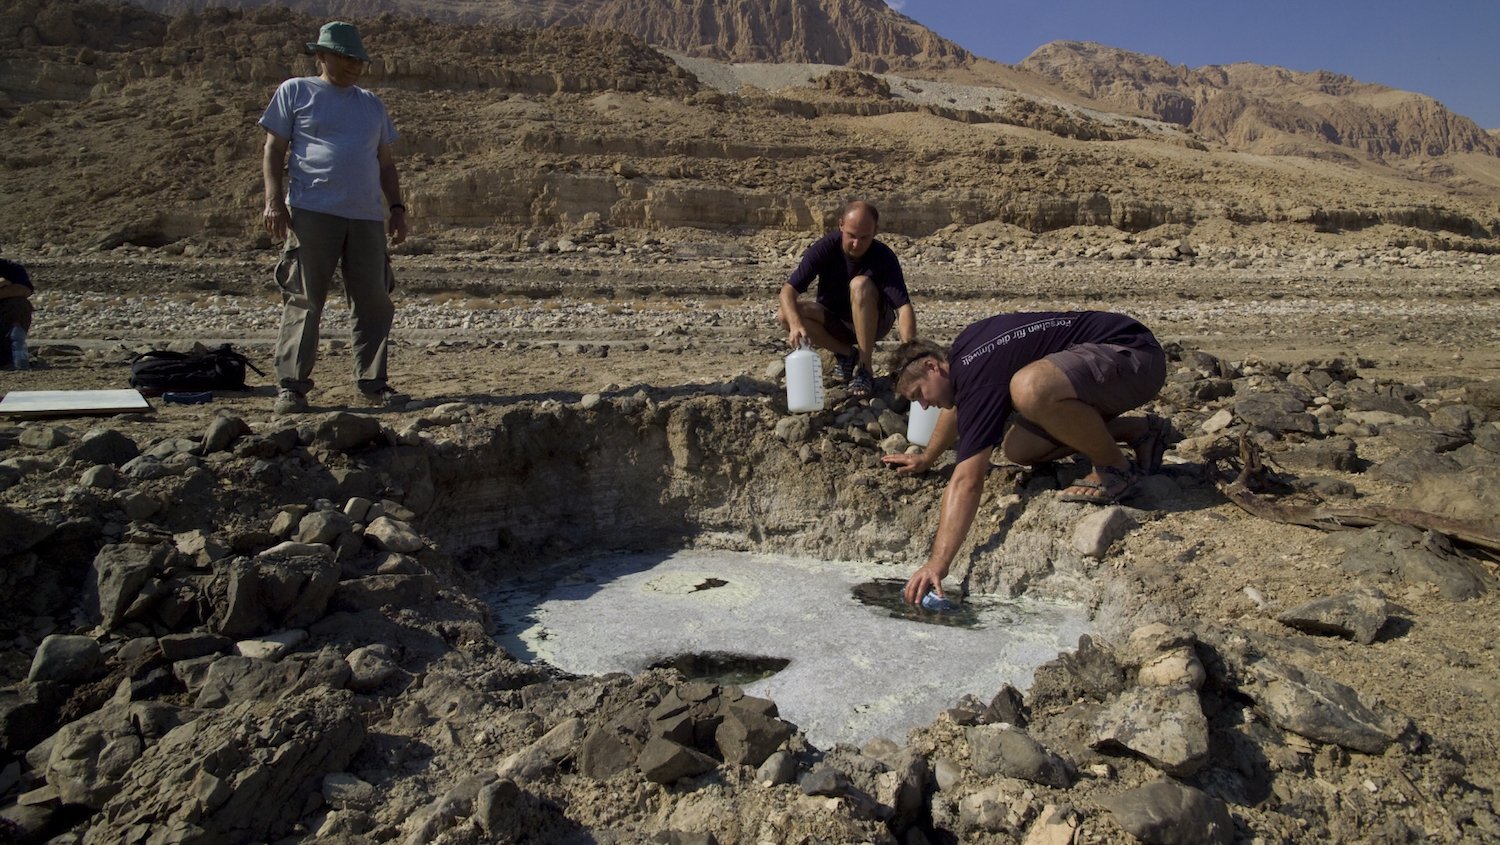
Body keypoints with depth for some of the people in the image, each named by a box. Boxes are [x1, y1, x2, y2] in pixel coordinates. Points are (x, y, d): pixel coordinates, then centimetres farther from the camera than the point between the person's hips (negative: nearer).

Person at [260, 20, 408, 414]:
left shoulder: (372, 104, 23)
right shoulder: (295, 92, 11)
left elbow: (385, 162, 24)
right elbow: (273, 151, 6)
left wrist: (397, 208, 12)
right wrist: (274, 201, -6)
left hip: (367, 217, 4)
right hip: (312, 212, -4)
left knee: (374, 303, 1)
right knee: (303, 302, -5)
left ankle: (373, 384, 9)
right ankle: (291, 387, 0)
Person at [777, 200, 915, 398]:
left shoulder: (884, 257, -22)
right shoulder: (825, 248, -19)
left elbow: (904, 307, -32)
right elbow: (788, 290, -26)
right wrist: (795, 324, -47)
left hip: (872, 323, -2)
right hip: (833, 321, 2)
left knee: (860, 285, -33)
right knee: (784, 315, -25)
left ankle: (865, 367, -24)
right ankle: (847, 354, -6)